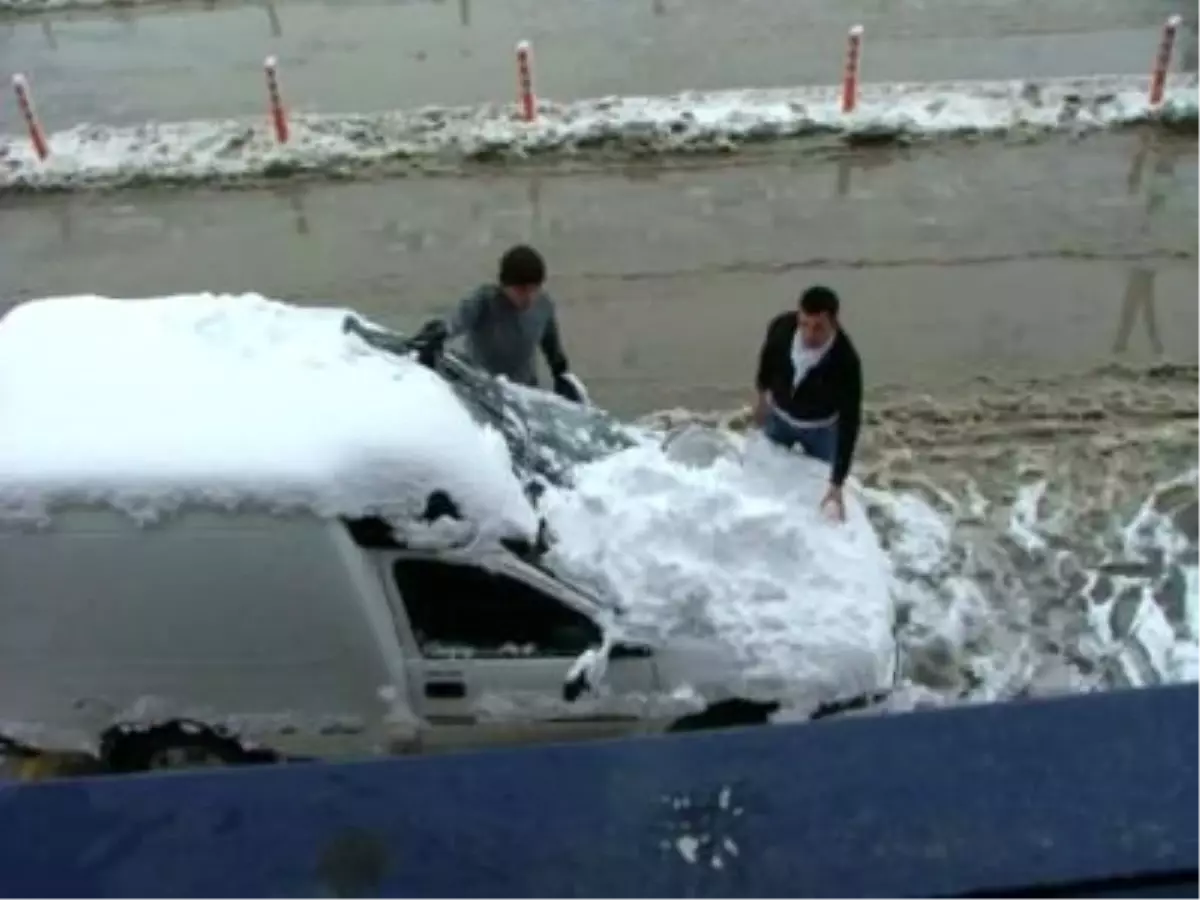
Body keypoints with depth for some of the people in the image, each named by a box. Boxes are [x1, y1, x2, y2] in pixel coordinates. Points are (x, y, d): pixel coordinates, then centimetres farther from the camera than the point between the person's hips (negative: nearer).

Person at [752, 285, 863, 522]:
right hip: (778, 416, 3)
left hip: (821, 428, -3)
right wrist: (762, 392, 10)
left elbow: (849, 422, -35)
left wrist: (837, 483, -38)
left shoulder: (845, 361, -39)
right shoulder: (782, 326, -31)